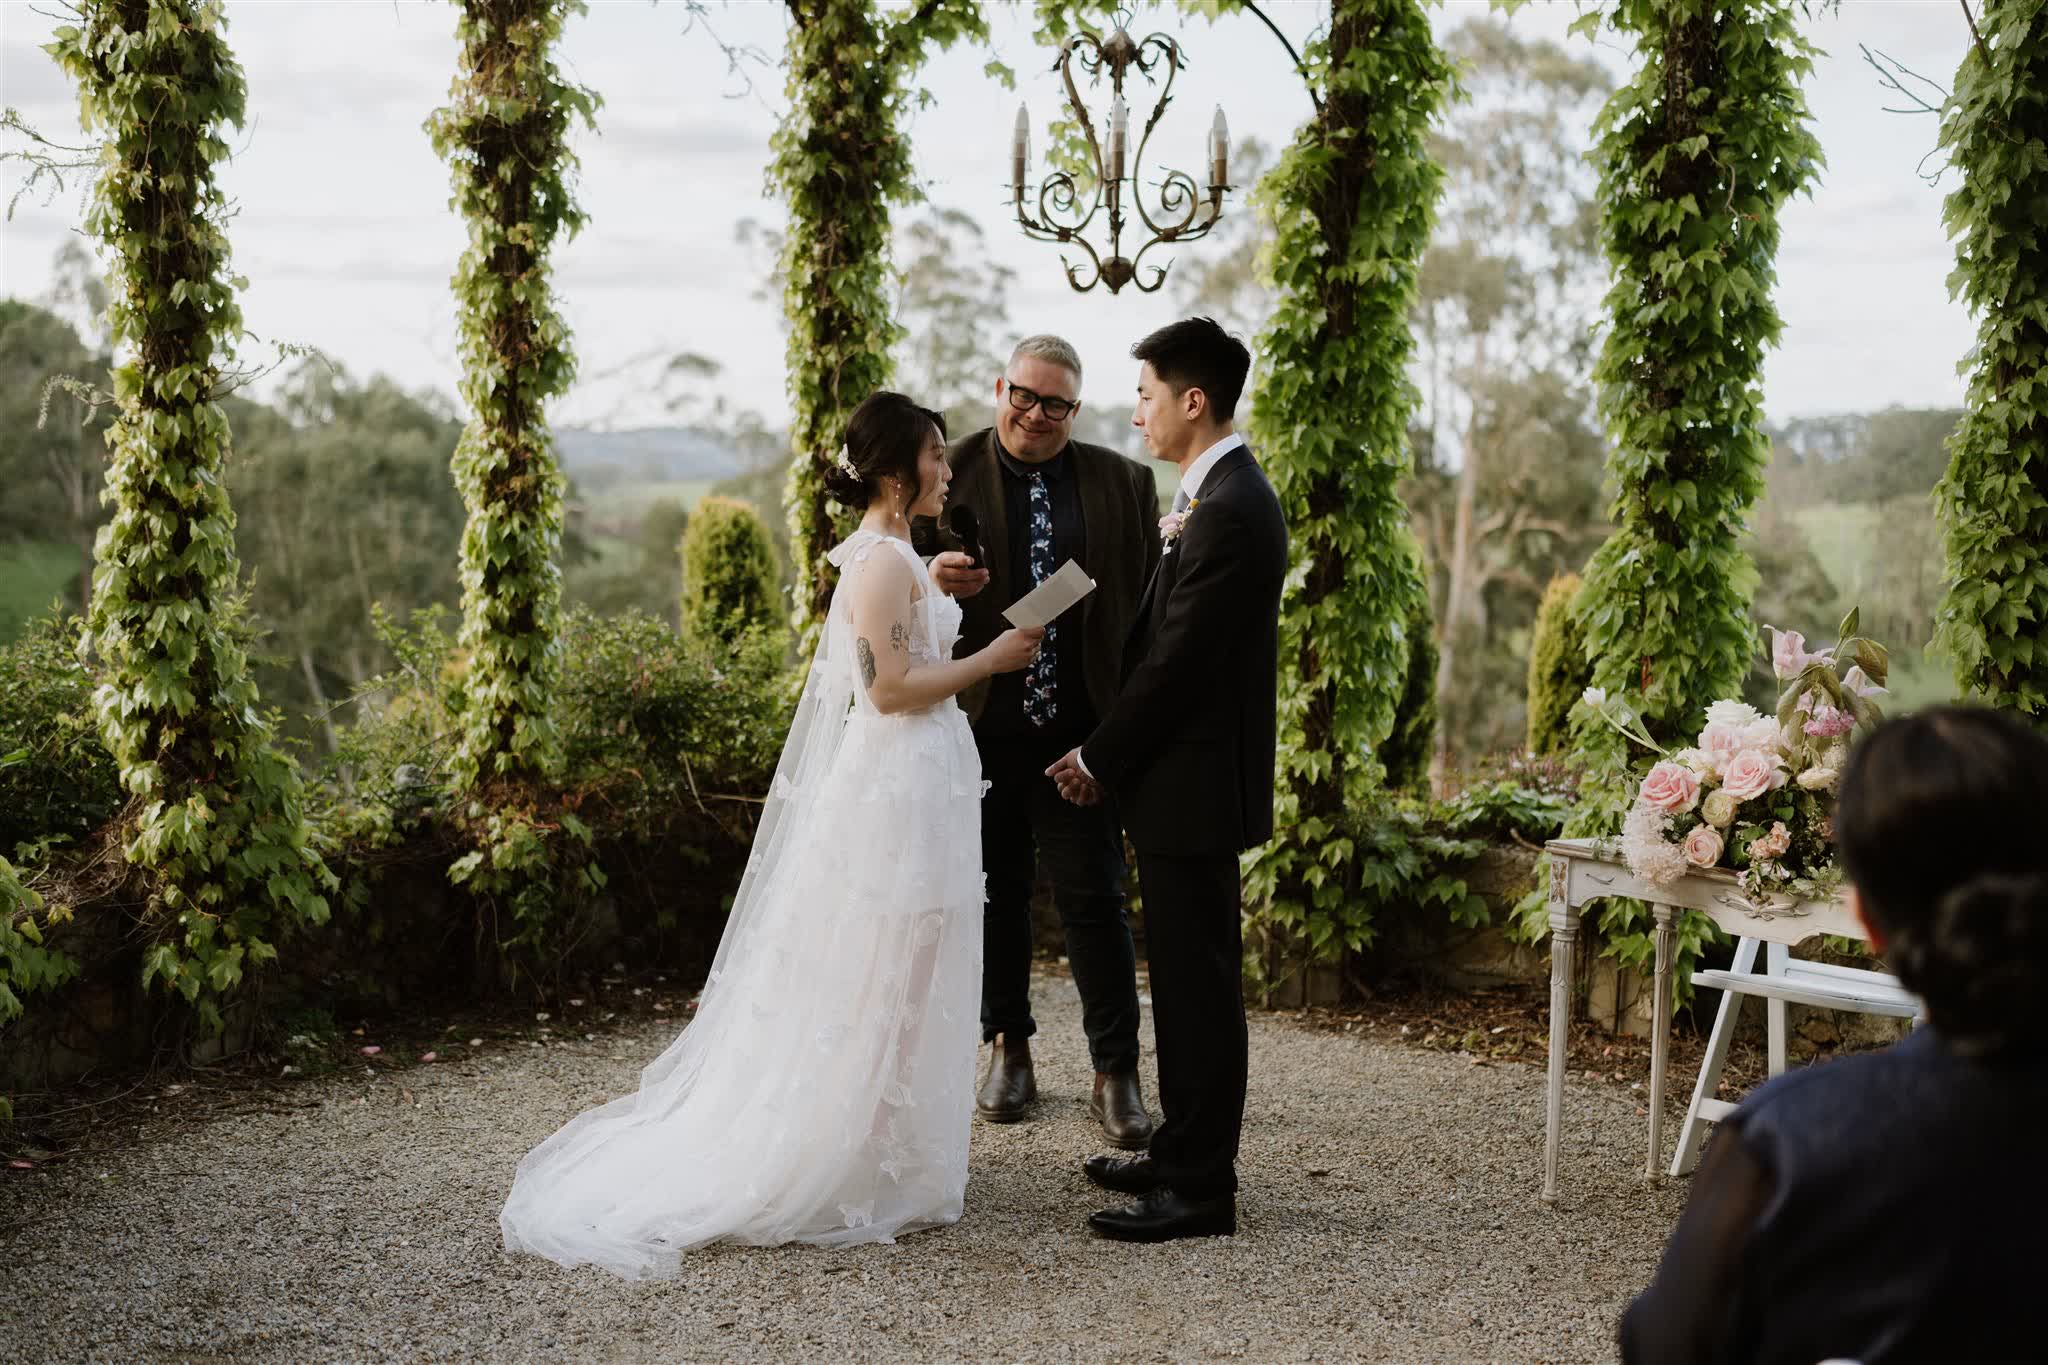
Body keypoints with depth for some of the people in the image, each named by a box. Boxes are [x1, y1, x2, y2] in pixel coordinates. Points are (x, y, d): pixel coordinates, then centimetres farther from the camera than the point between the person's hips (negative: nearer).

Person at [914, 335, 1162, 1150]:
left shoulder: (1124, 484, 5)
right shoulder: (946, 476, 1)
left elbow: (1151, 600, 5)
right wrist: (933, 579, -21)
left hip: (1081, 732, 0)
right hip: (979, 726, 0)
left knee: (1095, 899, 1)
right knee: (995, 894, 13)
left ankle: (1115, 1073, 10)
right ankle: (1008, 1051, 29)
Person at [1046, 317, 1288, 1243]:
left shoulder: (1227, 512, -20)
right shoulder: (1224, 496, 13)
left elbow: (1177, 663, -20)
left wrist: (1098, 760, -10)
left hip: (1195, 783, -10)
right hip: (1188, 779, 10)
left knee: (1198, 984, -2)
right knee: (1187, 980, 17)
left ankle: (1200, 1189, 7)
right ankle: (1182, 1154, 28)